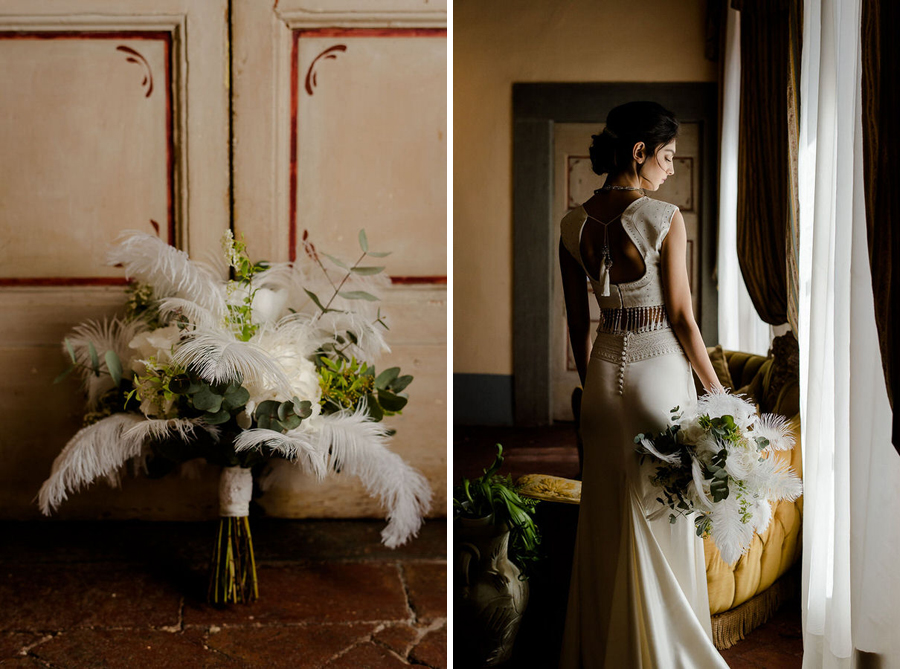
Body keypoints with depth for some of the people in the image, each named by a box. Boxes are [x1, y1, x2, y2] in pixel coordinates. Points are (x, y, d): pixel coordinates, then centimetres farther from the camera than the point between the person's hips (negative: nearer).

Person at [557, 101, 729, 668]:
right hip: (659, 368, -5)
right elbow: (682, 317, -12)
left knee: (607, 519, 15)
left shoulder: (573, 225, 0)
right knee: (662, 516, 7)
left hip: (605, 372, 5)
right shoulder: (664, 218, -15)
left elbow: (578, 322, 6)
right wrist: (717, 390, -3)